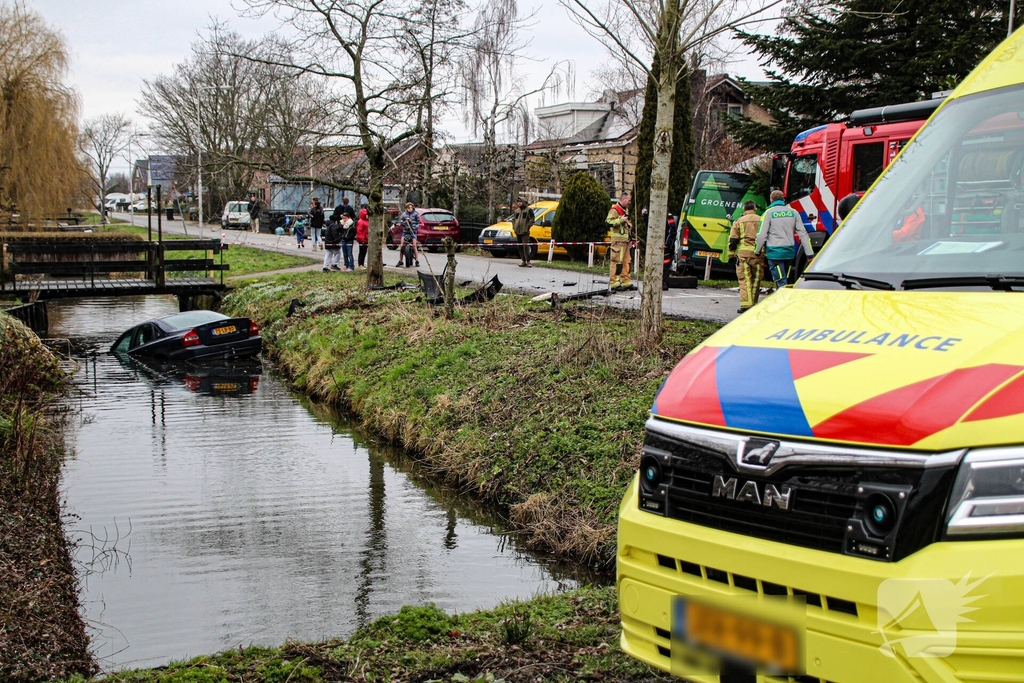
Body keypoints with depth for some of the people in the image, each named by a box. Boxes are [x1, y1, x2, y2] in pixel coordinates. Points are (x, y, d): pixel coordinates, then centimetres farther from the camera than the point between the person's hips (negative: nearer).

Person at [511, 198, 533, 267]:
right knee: (520, 247, 7)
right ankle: (524, 261, 13)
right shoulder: (516, 211, 19)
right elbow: (513, 219, 26)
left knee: (525, 246, -14)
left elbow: (531, 220, -5)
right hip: (517, 232, 7)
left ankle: (528, 261, -15)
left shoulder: (529, 210, 0)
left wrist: (527, 227, -13)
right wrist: (514, 227, 11)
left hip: (525, 232, -7)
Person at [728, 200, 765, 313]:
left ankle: (745, 305, -13)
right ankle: (754, 304, 16)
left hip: (743, 253, -1)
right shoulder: (761, 220, 10)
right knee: (756, 279, 11)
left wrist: (731, 254, 9)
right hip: (758, 253, 2)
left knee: (745, 280, -3)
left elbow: (733, 239, 3)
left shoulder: (739, 221, 6)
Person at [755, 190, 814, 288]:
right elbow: (802, 233, 5)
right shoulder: (793, 212, 9)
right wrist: (809, 253, 4)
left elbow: (761, 235, -9)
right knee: (785, 282, 17)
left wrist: (757, 251, 5)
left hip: (774, 252, -5)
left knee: (781, 283, -8)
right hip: (789, 252, 5)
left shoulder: (769, 212, -4)